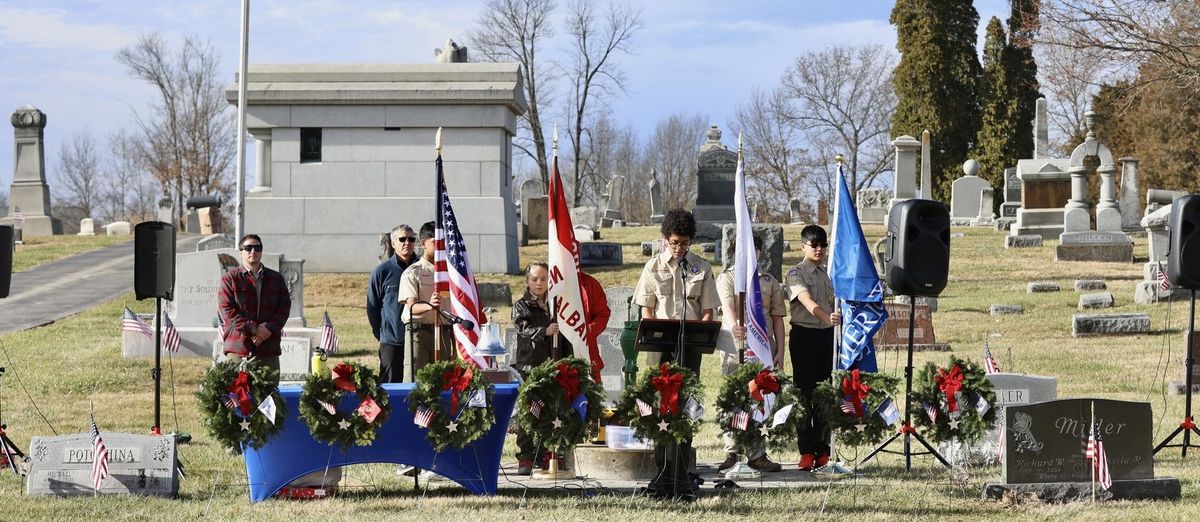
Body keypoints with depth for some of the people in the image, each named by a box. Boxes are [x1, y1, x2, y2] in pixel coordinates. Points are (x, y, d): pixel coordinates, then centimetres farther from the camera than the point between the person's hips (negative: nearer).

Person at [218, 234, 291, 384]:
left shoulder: (276, 279, 16)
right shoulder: (230, 278, 5)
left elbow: (285, 307, 8)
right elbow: (226, 309, -5)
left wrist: (268, 328, -9)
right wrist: (254, 329, -13)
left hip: (269, 349, 3)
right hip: (238, 349, -3)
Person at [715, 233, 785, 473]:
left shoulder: (769, 281, 15)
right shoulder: (726, 278, 5)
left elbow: (777, 318, 15)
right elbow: (728, 305, -15)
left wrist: (780, 351, 6)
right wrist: (733, 326, -36)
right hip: (736, 345, -3)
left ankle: (757, 454, 4)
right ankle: (731, 450, 2)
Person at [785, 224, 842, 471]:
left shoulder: (829, 274, 13)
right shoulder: (796, 274, -6)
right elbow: (807, 301, -22)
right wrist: (828, 317, -39)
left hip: (827, 336, 5)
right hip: (804, 335, -5)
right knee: (805, 392, -3)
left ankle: (822, 450, 9)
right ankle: (806, 451, 0)